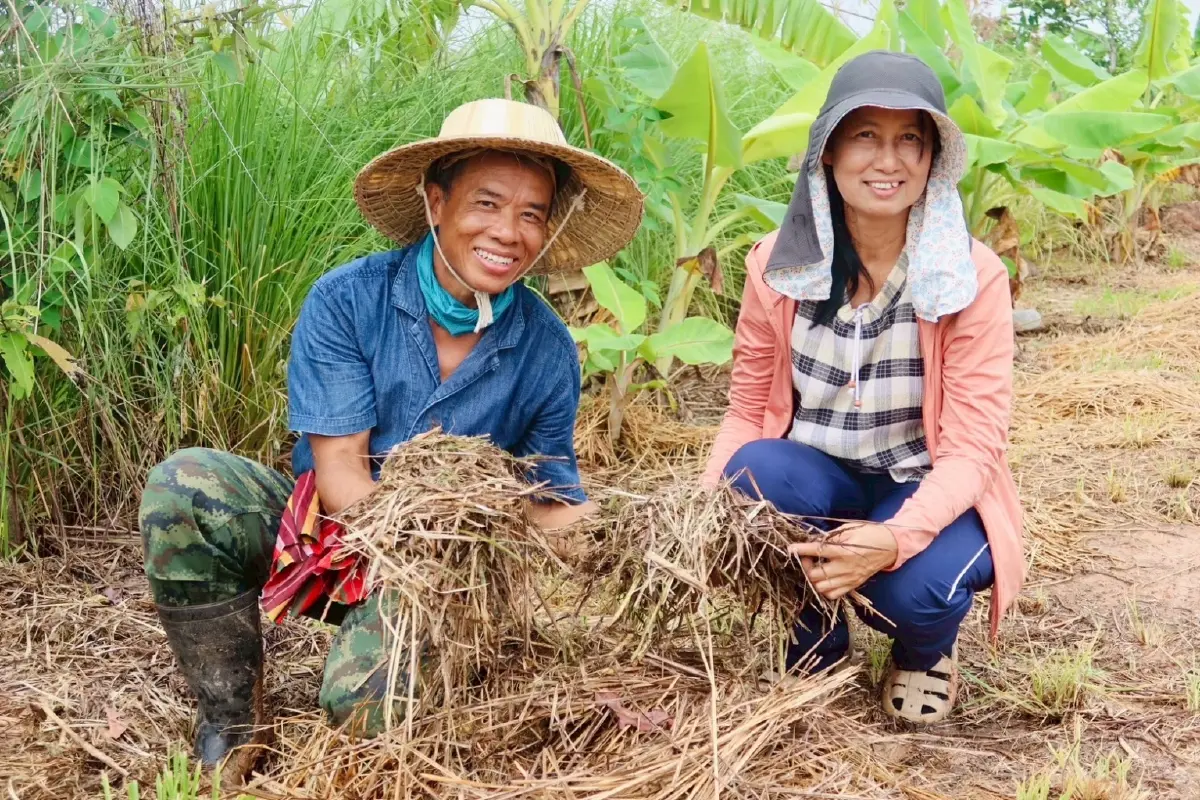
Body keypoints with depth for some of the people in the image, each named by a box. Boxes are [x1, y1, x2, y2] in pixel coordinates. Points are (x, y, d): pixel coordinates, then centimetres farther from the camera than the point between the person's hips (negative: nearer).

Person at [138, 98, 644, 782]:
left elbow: (548, 501, 0)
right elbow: (338, 467, -16)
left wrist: (591, 525, -24)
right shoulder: (347, 301, -14)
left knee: (371, 701, -30)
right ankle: (232, 717, -10)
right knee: (183, 485, -27)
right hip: (328, 526, 1)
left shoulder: (547, 350, -8)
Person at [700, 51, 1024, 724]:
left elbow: (972, 446, -18)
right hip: (813, 485, 2)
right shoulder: (778, 265, -9)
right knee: (755, 470, -31)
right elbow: (748, 411, -2)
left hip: (928, 496, -2)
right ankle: (816, 647, 0)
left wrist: (897, 537, -37)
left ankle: (927, 651, 9)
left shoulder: (974, 277, -16)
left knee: (913, 588, -34)